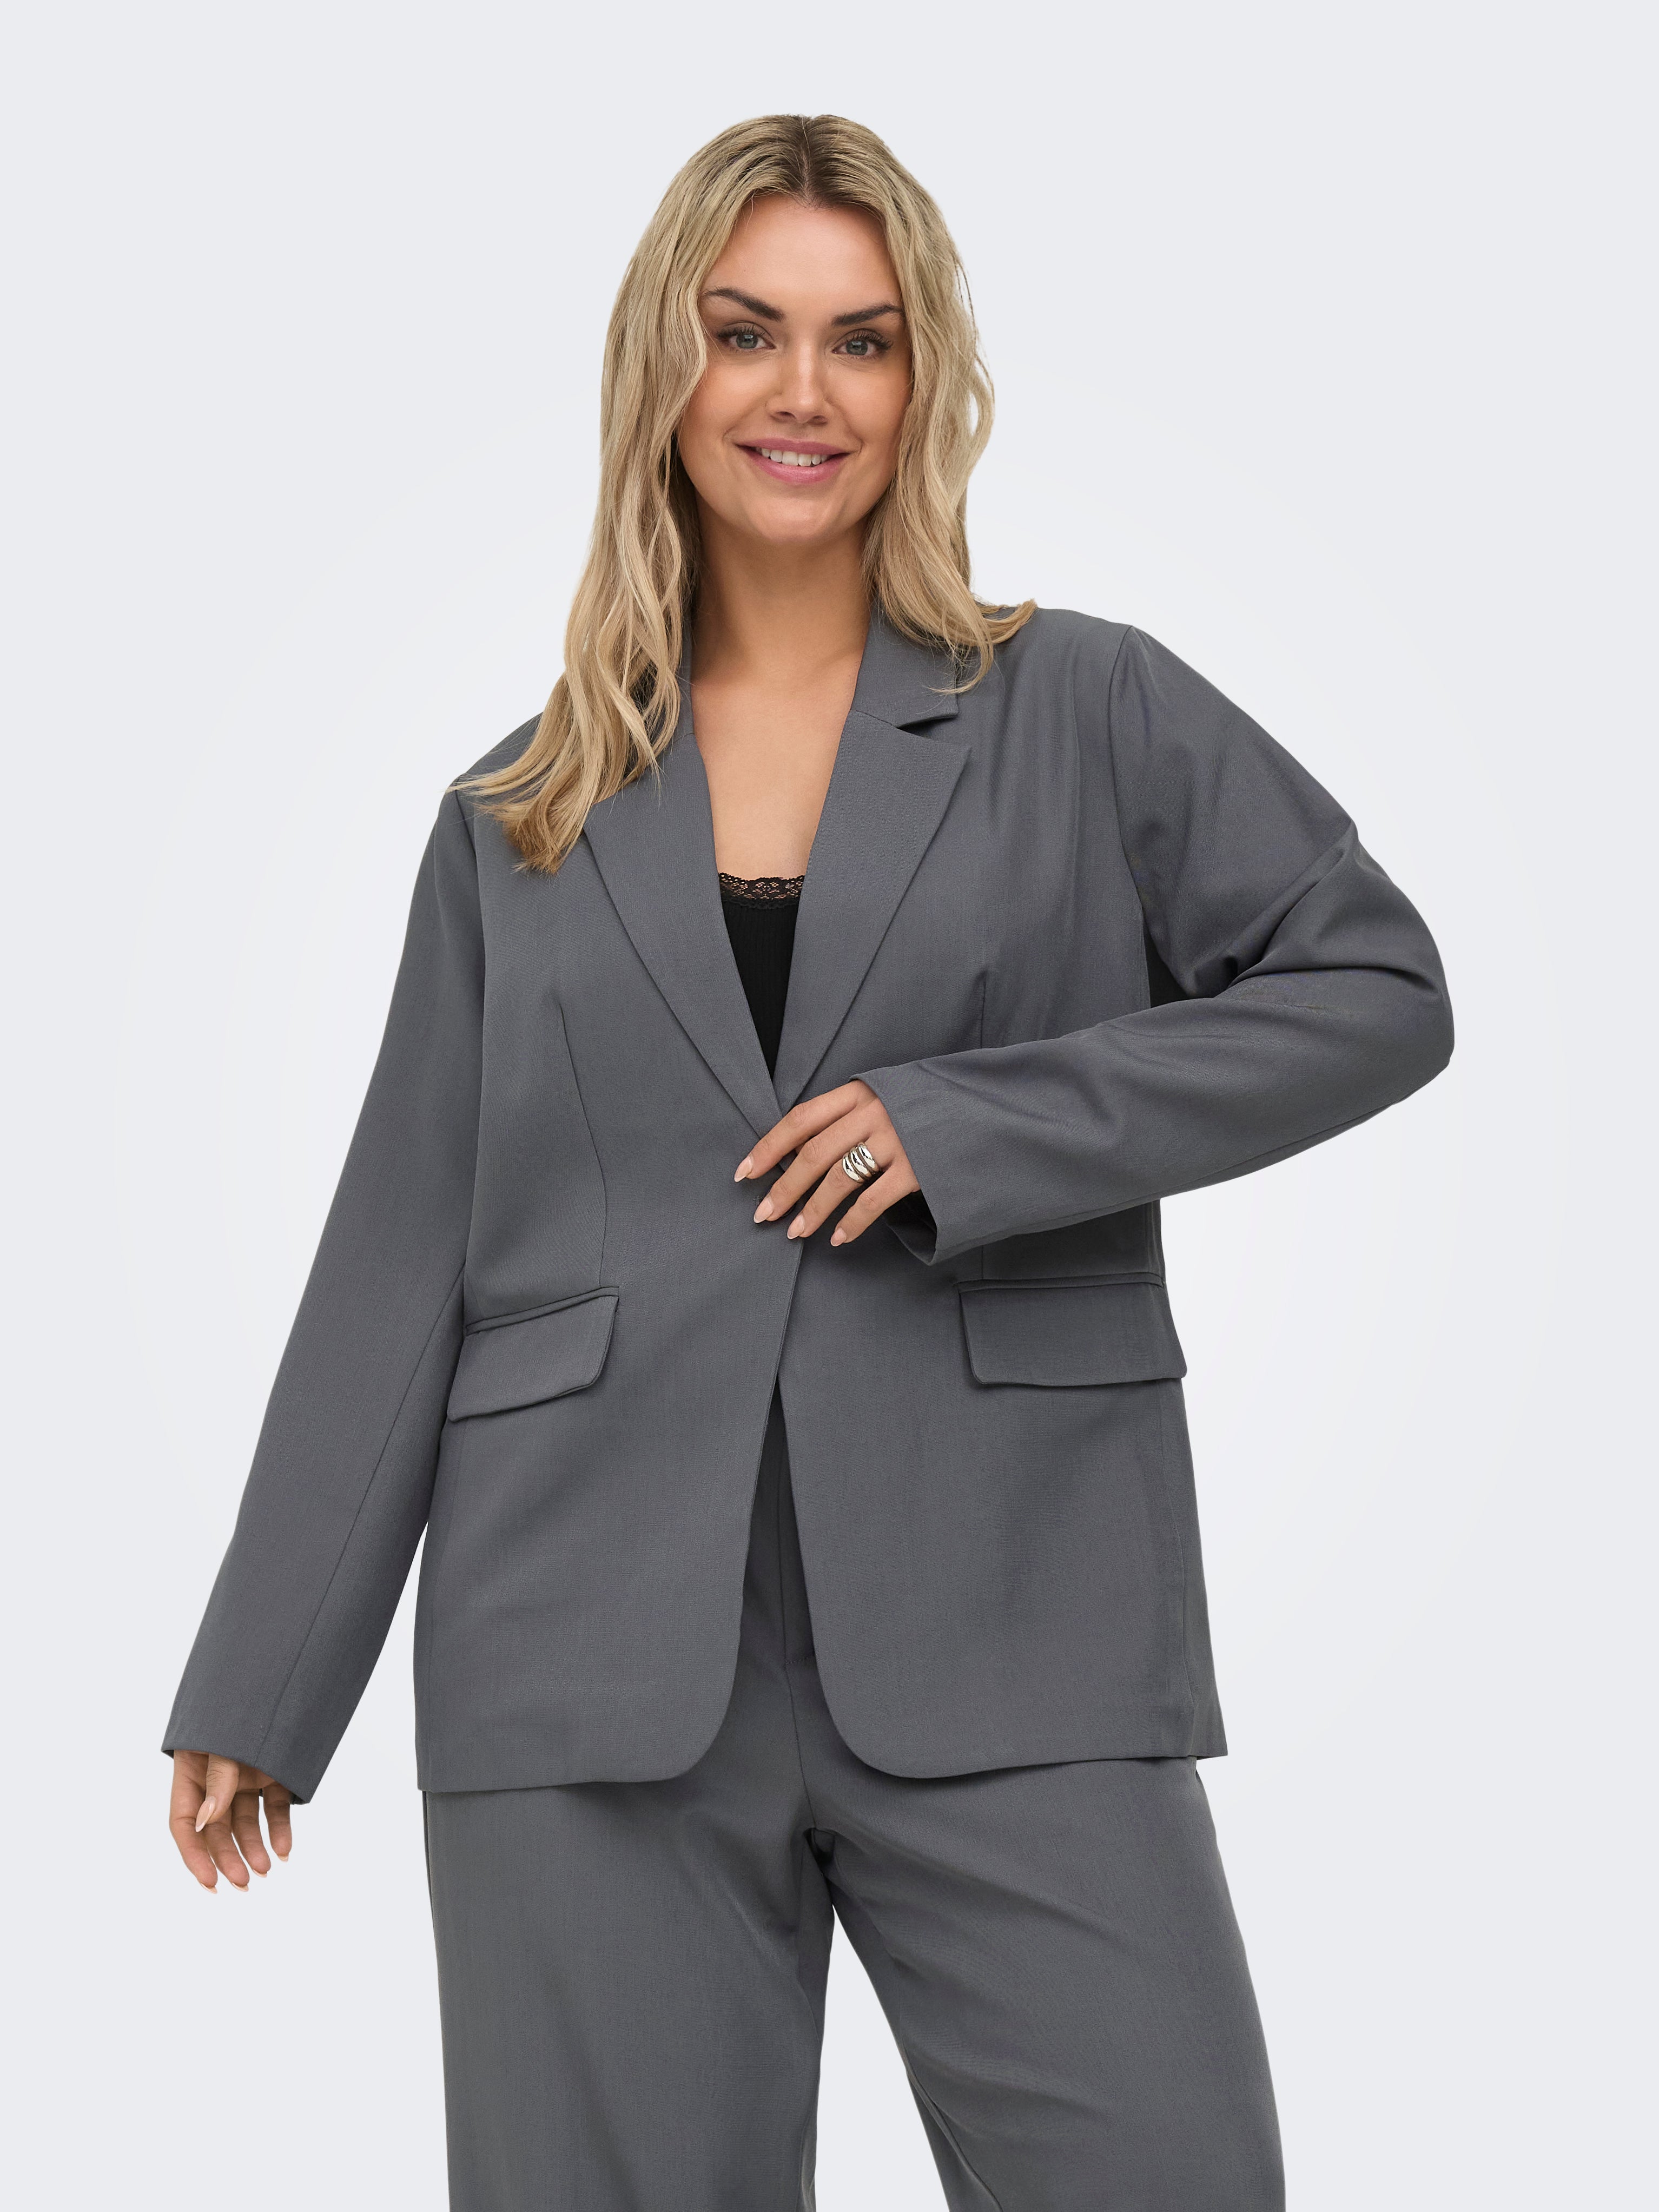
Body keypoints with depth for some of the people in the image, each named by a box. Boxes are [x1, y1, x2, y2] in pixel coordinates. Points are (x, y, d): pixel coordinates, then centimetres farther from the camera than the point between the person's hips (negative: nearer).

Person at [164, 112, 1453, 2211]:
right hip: (597, 1652, 2)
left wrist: (976, 1121, -9)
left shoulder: (1086, 714, 8)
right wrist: (257, 1695, 10)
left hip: (1008, 1641, -1)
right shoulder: (520, 821, 13)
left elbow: (1377, 980, 2)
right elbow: (400, 1268, 12)